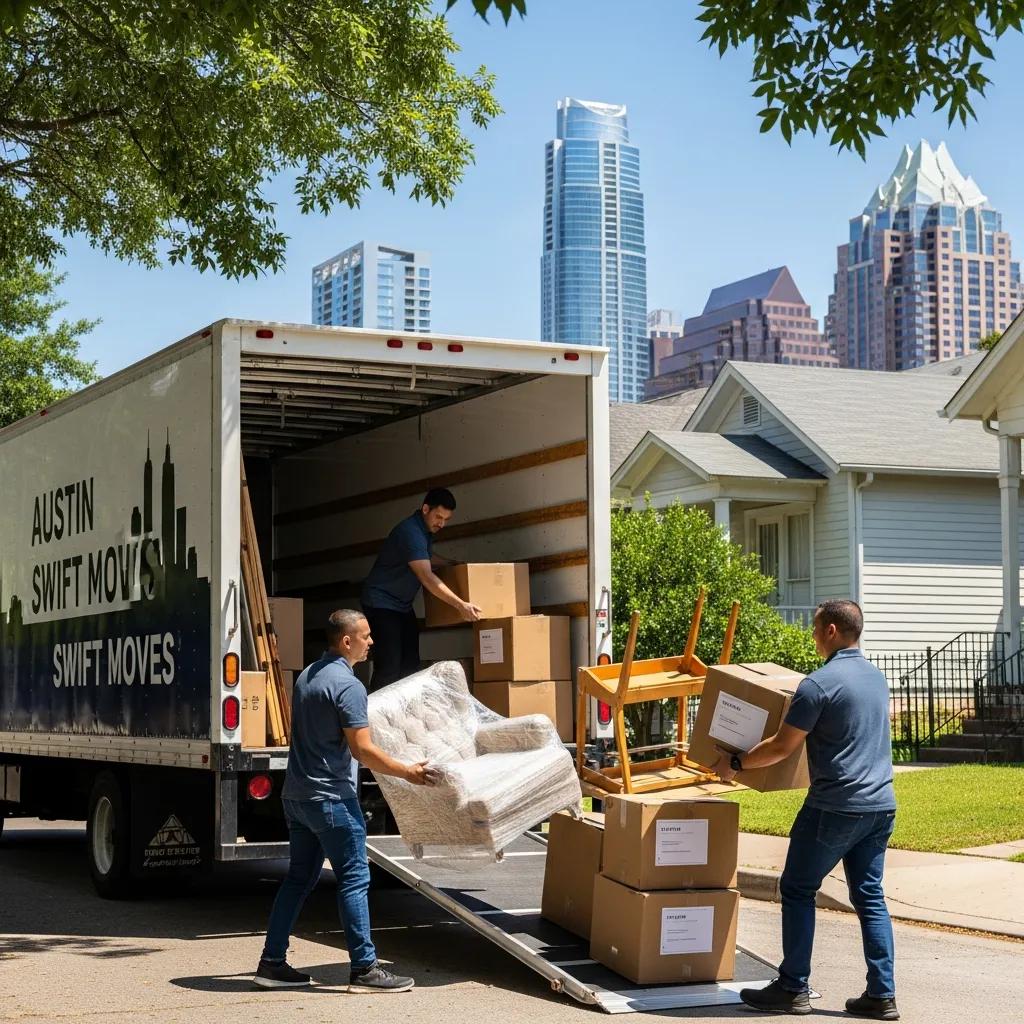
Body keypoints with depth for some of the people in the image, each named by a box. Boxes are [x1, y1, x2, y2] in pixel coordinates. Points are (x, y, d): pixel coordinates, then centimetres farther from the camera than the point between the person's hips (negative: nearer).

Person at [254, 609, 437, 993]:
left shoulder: (306, 676, 14)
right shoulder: (347, 685, -16)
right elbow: (363, 749, -19)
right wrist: (408, 772, -9)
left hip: (296, 795, 9)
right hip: (330, 798, -9)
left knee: (299, 878, 13)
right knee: (354, 879, -4)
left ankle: (272, 963, 14)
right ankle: (365, 969, -3)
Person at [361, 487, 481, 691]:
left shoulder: (427, 529, 6)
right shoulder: (410, 532, -25)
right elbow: (426, 577, -32)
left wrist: (455, 565, 15)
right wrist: (460, 605, -36)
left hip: (403, 605, 10)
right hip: (382, 603, -10)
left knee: (410, 665, 5)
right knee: (389, 666, -17)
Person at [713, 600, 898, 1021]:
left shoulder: (820, 684, -14)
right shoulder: (877, 677, 12)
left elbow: (782, 746, -11)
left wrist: (734, 762, 3)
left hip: (835, 808, -7)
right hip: (881, 805, 7)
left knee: (798, 891, 5)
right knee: (869, 896, 10)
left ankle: (792, 989, 7)